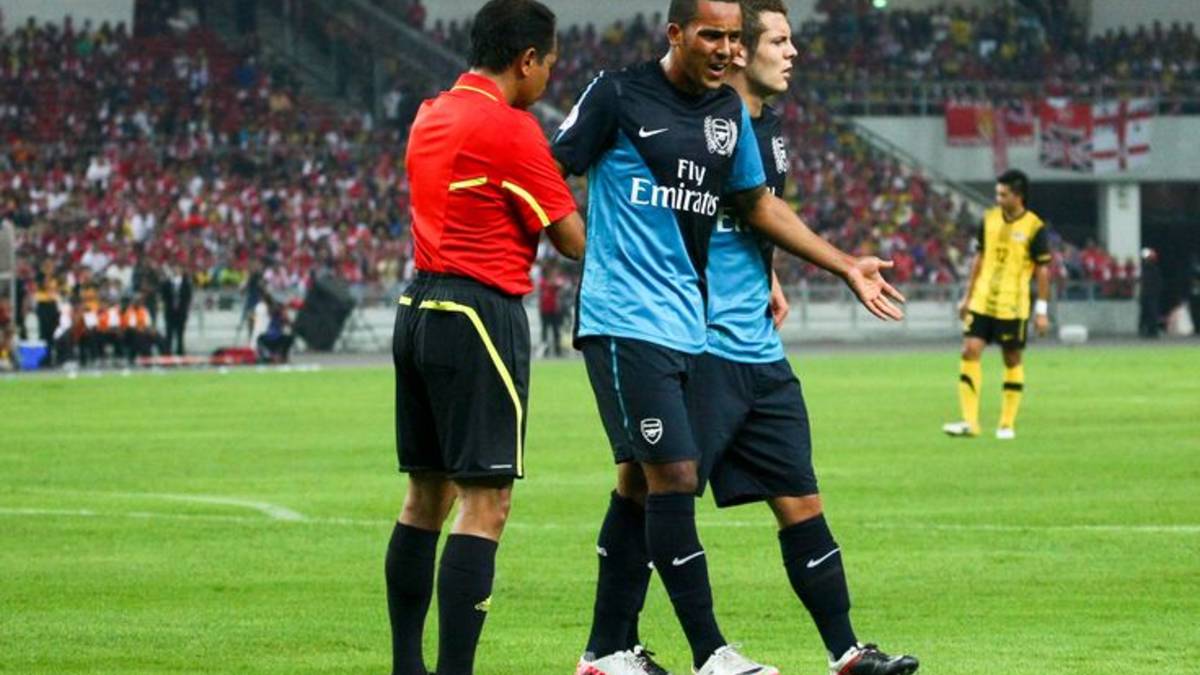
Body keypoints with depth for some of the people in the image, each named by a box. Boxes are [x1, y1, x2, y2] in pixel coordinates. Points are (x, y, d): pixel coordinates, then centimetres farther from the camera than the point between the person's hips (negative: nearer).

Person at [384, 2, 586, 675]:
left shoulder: (432, 115, 13)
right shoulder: (511, 128, -12)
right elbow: (574, 241, -9)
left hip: (419, 309, 9)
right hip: (480, 314, -9)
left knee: (427, 495, 14)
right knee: (486, 504, -9)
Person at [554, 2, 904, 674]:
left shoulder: (731, 111, 13)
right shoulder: (618, 95, -6)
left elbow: (757, 203, 24)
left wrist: (846, 266, 23)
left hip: (687, 327, 7)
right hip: (625, 319, -7)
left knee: (639, 482, 10)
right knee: (675, 475, -12)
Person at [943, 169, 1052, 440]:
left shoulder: (1034, 227, -8)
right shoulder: (989, 220, 6)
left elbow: (1042, 270, -5)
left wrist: (1042, 310, -8)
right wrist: (968, 297, 16)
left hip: (1012, 306, -4)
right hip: (982, 302, 4)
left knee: (1012, 360, 4)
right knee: (970, 351, -7)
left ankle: (1007, 424, 14)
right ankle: (970, 422, -7)